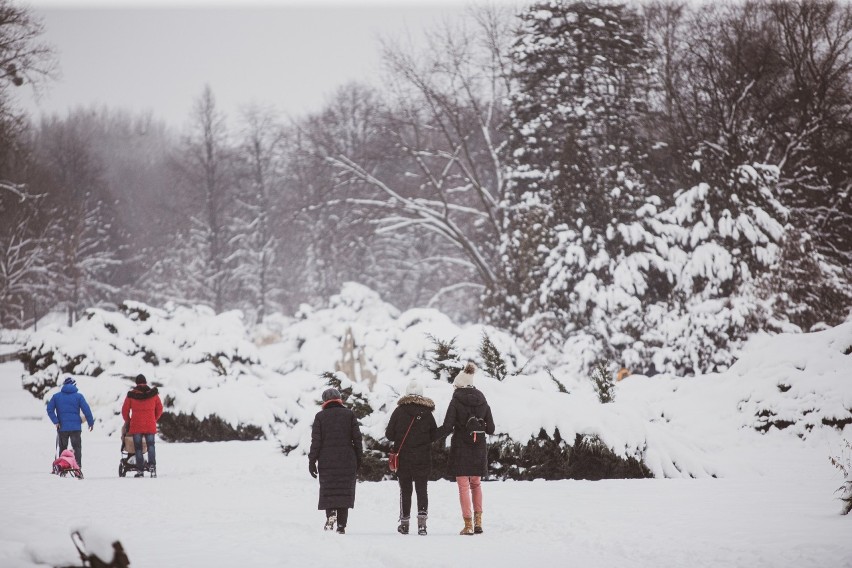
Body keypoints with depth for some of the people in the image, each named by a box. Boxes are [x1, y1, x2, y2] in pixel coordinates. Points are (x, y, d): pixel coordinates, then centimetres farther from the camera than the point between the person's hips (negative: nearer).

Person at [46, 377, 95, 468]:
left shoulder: (56, 396, 6)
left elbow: (50, 409, -3)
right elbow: (86, 410, -5)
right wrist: (91, 422, 3)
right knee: (77, 447, 3)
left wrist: (56, 422, -5)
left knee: (62, 448, 11)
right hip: (75, 427, -2)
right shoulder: (78, 396, -1)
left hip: (62, 427, 2)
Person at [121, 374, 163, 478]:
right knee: (151, 446, 8)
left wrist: (128, 422, 21)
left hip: (136, 425, -1)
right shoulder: (153, 394, 2)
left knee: (138, 448, 6)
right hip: (150, 426, 1)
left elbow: (125, 410, 4)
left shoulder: (131, 395, -2)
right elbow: (159, 409, 10)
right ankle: (152, 466, -11)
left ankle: (140, 470, 4)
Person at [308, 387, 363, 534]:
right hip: (347, 460, 1)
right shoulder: (349, 414, 3)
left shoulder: (320, 416, 1)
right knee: (345, 490, 4)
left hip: (327, 461, -1)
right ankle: (341, 525, -1)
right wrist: (358, 458, 9)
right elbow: (357, 437, 2)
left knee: (328, 490, 8)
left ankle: (330, 514, -18)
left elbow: (316, 440, -3)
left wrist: (312, 461, 1)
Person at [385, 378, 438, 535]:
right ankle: (422, 521, -11)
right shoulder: (427, 413, -4)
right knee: (422, 489, 4)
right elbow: (434, 435, 2)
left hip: (403, 459, 0)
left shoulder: (399, 411, -6)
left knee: (405, 490, 10)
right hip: (423, 459, 0)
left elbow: (389, 435, -4)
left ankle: (404, 523, 14)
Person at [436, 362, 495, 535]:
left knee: (464, 486, 3)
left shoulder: (456, 401, -9)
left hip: (460, 448, -4)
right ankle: (478, 520, 10)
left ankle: (468, 524, 0)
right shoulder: (482, 401, 3)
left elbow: (447, 428, -14)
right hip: (479, 449, 4)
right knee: (476, 483, 19)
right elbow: (491, 429, 5)